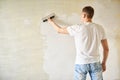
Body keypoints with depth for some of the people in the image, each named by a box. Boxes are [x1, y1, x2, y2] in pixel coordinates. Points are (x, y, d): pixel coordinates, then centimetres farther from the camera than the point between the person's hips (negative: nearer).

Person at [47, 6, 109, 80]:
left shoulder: (77, 28, -11)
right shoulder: (100, 28, -2)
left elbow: (59, 30, 5)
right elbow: (106, 49, 3)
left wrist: (51, 22, 25)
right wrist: (104, 63, 16)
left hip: (81, 63, -2)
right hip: (95, 63, 2)